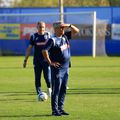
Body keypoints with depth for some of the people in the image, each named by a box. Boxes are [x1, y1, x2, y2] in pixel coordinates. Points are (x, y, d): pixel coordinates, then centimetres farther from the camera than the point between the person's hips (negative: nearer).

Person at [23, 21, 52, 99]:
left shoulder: (48, 35, 3)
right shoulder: (34, 36, 5)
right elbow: (29, 48, 8)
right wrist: (25, 60, 4)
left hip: (46, 60, -1)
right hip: (37, 60, 1)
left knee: (47, 77, -8)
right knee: (37, 78, 0)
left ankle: (49, 88, 21)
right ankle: (39, 94, 7)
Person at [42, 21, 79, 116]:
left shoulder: (65, 37, 10)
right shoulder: (53, 40, -13)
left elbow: (76, 31, 15)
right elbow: (44, 51, -21)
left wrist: (69, 25, -1)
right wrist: (50, 62, -18)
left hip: (65, 68, 8)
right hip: (57, 68, -8)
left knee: (63, 89, 11)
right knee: (56, 90, -5)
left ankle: (60, 108, 18)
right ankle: (55, 110, -2)